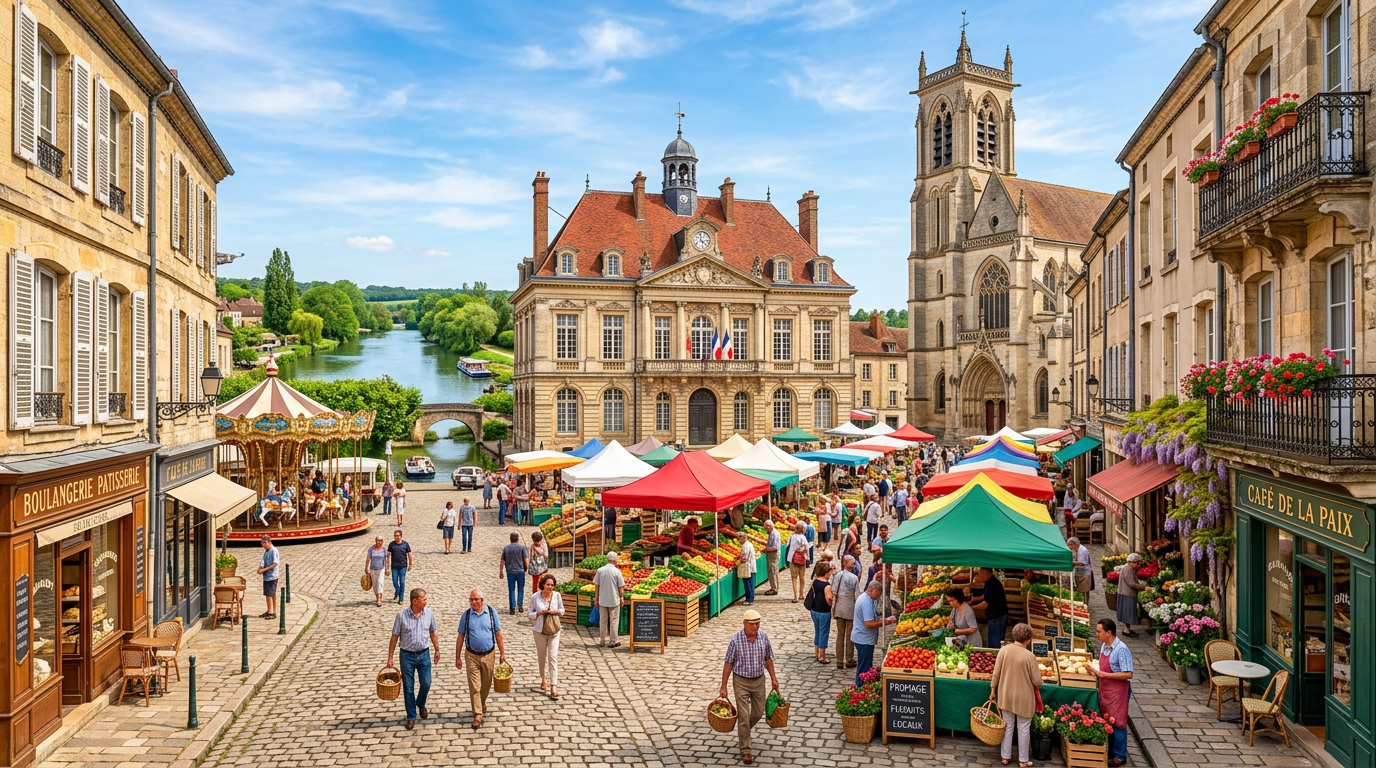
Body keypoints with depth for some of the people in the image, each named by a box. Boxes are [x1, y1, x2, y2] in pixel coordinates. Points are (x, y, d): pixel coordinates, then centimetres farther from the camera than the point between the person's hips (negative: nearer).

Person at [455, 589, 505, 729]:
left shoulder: (491, 612, -3)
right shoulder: (466, 615, -4)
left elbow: (498, 634, 2)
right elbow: (460, 637, 1)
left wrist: (502, 653, 2)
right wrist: (457, 657, 1)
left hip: (488, 655, 1)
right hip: (472, 656, -1)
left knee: (486, 684, 15)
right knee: (474, 686, -3)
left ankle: (482, 704, 39)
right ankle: (477, 714, 4)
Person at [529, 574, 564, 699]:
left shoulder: (557, 595, -6)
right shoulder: (535, 597, -9)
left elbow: (562, 611, 7)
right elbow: (531, 615, -2)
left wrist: (555, 611, -13)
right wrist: (540, 613, -20)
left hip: (554, 631, 0)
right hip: (540, 631, 0)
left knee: (553, 658, -5)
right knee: (541, 657, 15)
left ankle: (553, 686, -5)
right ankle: (543, 679, 39)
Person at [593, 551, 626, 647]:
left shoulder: (600, 570, -4)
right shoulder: (617, 571, -11)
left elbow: (596, 586, 1)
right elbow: (620, 587, -7)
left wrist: (596, 598, 10)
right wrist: (621, 597, 7)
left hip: (602, 600, 3)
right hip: (614, 600, -2)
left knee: (603, 621, 12)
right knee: (614, 621, 7)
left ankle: (602, 641, 18)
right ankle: (613, 641, 11)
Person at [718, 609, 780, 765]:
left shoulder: (763, 637, -8)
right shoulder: (735, 639, -18)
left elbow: (768, 659, 6)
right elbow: (728, 663, -10)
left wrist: (773, 678, 6)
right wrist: (723, 686, -9)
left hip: (759, 680, 4)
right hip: (741, 681, -4)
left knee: (758, 713, 15)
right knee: (744, 716, -2)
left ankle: (743, 731, 44)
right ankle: (745, 750, 10)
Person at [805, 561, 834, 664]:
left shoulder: (815, 582, 0)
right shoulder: (827, 586, -22)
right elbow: (829, 601, -23)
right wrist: (833, 596, -2)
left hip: (814, 611, 7)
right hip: (824, 613, -7)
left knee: (817, 632, 20)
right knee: (824, 633, 6)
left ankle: (817, 654, 32)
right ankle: (821, 657, 15)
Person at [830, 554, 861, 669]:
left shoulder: (837, 575, -4)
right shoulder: (854, 578, -13)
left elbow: (833, 592, -3)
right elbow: (857, 595, -12)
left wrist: (833, 608, 7)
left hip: (839, 609, 3)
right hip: (851, 609, -3)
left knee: (840, 635, 10)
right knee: (850, 636, 9)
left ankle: (839, 661, 13)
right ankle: (849, 660, 18)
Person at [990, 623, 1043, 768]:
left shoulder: (1004, 650, -12)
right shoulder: (1029, 656, -21)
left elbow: (996, 673, -5)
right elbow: (1037, 681, -15)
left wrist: (993, 690, 9)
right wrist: (1037, 681, 9)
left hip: (1006, 696, 3)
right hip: (1023, 698, -3)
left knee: (1007, 727, 18)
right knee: (1023, 729, 13)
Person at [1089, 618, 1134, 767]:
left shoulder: (1121, 649, -21)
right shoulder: (1104, 646, 4)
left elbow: (1128, 674, -24)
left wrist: (1103, 674, -25)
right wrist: (1095, 671, -3)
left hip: (1117, 692, -8)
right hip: (1104, 690, 8)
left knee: (1118, 724, 5)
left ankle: (1120, 756, 17)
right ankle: (1110, 752, 29)